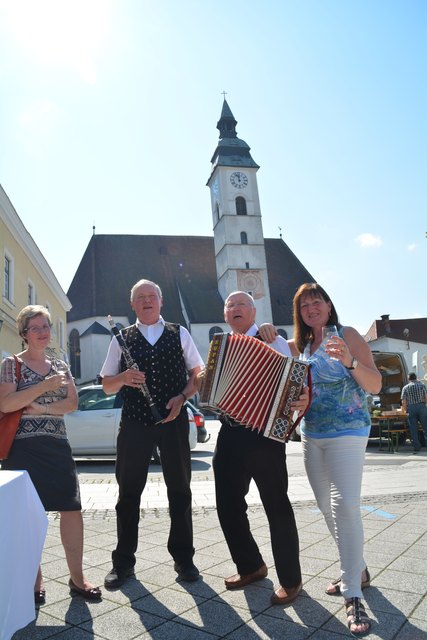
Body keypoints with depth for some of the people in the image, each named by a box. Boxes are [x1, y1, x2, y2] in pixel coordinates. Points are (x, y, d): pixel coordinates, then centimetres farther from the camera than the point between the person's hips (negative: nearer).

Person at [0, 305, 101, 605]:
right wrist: (47, 385, -21)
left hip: (57, 446, 4)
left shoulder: (61, 366, 11)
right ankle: (36, 579, 25)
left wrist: (40, 407, -12)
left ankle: (77, 577, 15)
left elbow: (73, 403, 3)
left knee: (72, 509, 1)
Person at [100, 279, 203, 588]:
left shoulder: (179, 334, 8)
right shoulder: (121, 338, 8)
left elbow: (198, 374, 9)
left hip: (173, 420, 0)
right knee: (128, 492, 7)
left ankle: (183, 557, 25)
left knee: (179, 490, 9)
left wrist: (181, 397, -8)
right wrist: (123, 378, -13)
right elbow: (107, 385, 8)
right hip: (134, 423, 0)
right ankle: (123, 561, 24)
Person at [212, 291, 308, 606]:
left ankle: (290, 579, 24)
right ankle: (251, 566, 35)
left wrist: (302, 400, -29)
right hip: (229, 433, 6)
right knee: (228, 506, 12)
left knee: (277, 507, 5)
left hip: (263, 432, -6)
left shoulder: (273, 342, 0)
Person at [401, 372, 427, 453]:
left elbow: (403, 402, 0)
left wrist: (406, 410, 13)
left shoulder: (405, 387, 6)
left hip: (411, 408, 0)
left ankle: (416, 448, 5)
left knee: (413, 430, 4)